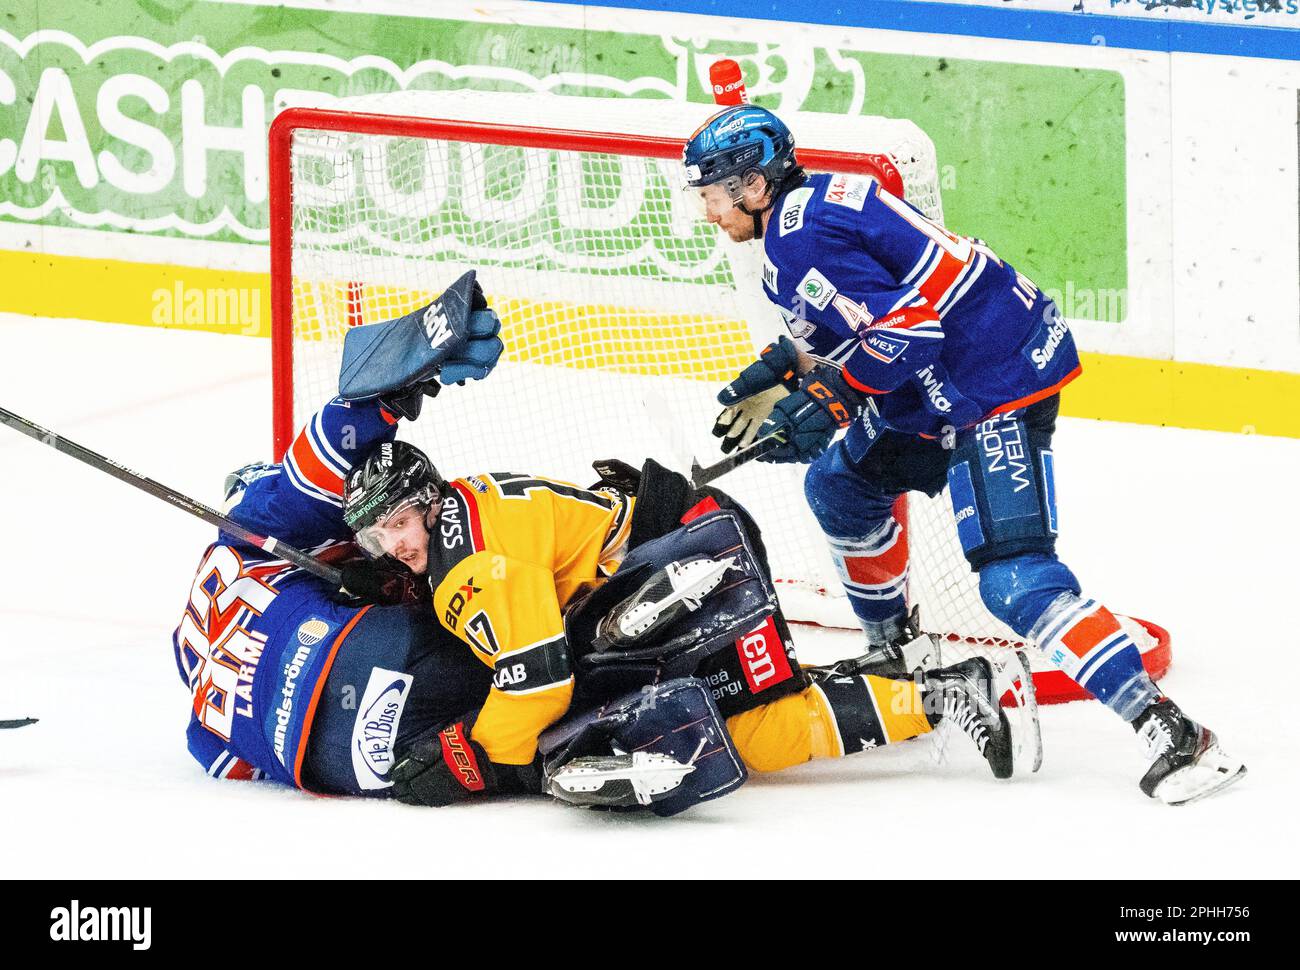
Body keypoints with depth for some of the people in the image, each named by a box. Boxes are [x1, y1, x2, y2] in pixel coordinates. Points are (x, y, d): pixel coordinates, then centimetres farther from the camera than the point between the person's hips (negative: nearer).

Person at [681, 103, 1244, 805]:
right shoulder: (811, 204, 14)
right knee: (840, 486, 25)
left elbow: (903, 326, -26)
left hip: (995, 382, -11)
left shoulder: (803, 240, -18)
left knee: (1015, 578, -20)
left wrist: (823, 405, -21)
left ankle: (1168, 731, -27)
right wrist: (781, 377, 18)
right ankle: (894, 650, 38)